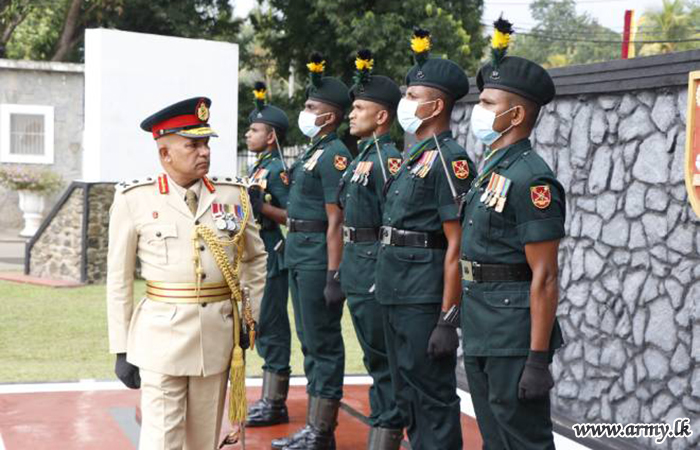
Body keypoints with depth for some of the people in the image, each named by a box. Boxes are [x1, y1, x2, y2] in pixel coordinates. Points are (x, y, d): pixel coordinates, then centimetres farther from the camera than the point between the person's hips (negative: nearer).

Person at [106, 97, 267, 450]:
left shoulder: (233, 195, 5)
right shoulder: (134, 200, -3)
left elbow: (256, 258, 18)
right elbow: (119, 279, 0)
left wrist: (251, 317, 11)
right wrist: (122, 350, -1)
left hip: (218, 335, 3)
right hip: (162, 336, -3)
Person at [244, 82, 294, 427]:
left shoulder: (277, 170, -13)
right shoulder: (258, 169, 16)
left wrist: (262, 206, -26)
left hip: (272, 258, -10)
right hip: (257, 257, 10)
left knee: (271, 325, -6)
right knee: (267, 326, 13)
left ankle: (274, 405, 0)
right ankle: (271, 400, 21)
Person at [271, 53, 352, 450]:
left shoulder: (334, 155, -14)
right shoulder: (313, 151, 16)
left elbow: (336, 220, -19)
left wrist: (333, 275, -22)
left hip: (318, 256, -10)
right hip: (298, 254, 10)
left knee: (323, 342, -3)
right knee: (310, 341, 14)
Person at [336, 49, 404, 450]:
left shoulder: (388, 158, -15)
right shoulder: (363, 155, 15)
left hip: (375, 267, -10)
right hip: (355, 266, 10)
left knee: (384, 359, -3)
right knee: (374, 356, 15)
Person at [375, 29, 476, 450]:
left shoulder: (449, 160, -15)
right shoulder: (415, 155, 15)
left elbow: (456, 247, -19)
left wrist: (448, 321, -21)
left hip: (425, 296, -9)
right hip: (395, 291, 9)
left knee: (433, 394, -2)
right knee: (407, 390, 17)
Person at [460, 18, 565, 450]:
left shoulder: (531, 179, -18)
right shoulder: (491, 168, 12)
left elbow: (544, 277, -20)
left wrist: (538, 359, -22)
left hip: (514, 332, -10)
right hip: (481, 332, 10)